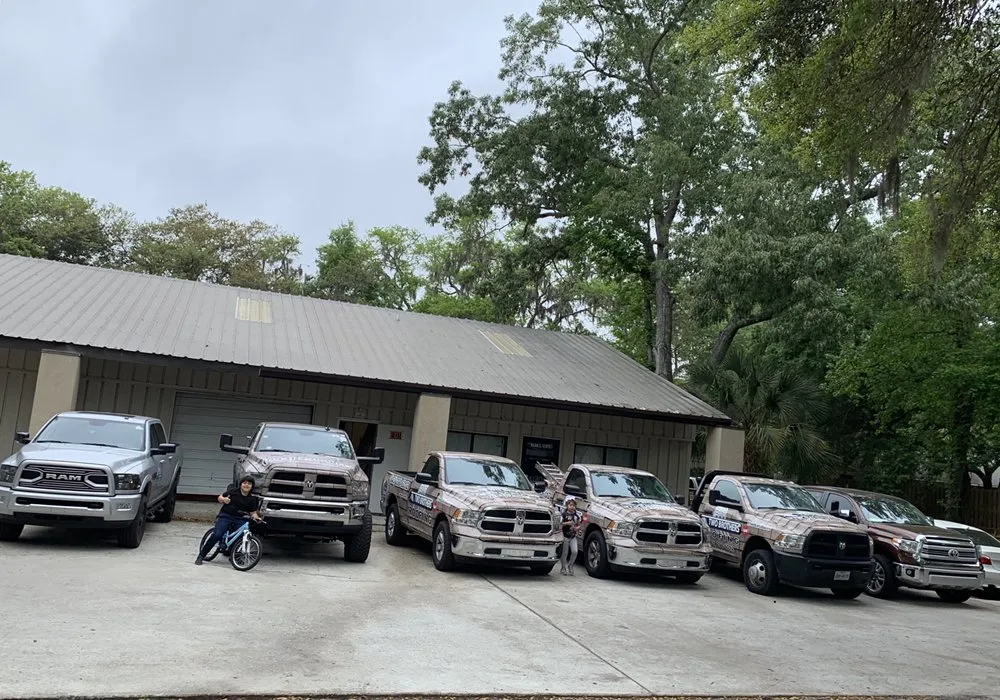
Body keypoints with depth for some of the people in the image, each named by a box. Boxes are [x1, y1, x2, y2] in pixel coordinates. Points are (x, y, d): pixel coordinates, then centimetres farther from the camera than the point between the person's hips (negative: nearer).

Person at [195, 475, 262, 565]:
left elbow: (253, 512, 7)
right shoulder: (233, 491, -1)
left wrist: (256, 517, -15)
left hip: (239, 519, 2)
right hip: (225, 516, -2)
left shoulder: (252, 499, 3)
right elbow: (219, 498, 8)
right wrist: (223, 499, -15)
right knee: (217, 535, -18)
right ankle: (201, 556, -7)